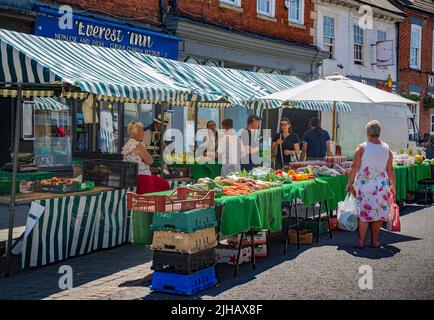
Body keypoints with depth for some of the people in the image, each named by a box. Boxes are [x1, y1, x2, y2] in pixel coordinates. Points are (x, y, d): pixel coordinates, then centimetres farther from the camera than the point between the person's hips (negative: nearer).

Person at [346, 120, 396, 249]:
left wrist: (350, 183, 1)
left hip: (364, 185, -2)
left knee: (364, 214, 6)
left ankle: (361, 242, 9)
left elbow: (355, 167, -7)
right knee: (378, 213, 11)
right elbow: (390, 169, 4)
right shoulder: (387, 149, 1)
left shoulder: (362, 148, -6)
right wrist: (393, 186, 14)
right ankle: (374, 241, 17)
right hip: (381, 185, 2)